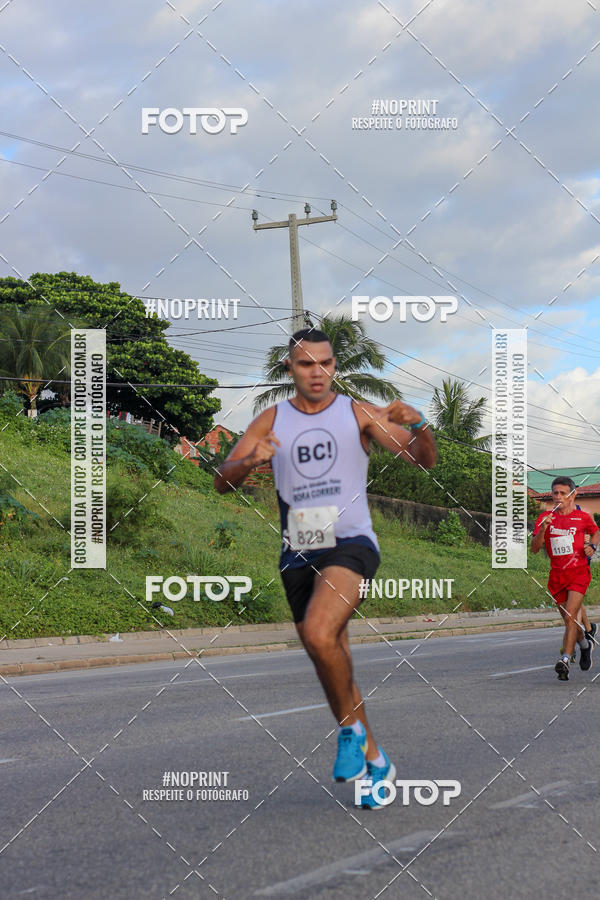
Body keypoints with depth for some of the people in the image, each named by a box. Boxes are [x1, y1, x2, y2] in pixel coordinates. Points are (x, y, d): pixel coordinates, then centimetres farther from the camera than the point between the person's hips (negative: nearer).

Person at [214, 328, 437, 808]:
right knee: (333, 663, 10)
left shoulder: (358, 413, 3)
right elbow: (222, 482, 4)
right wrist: (250, 461, -17)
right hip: (298, 553, 4)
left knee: (319, 634, -29)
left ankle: (351, 727, -7)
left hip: (350, 543, -4)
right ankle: (373, 759, 27)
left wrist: (418, 425, -23)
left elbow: (425, 461, -2)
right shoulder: (271, 421, 9)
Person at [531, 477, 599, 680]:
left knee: (571, 617, -17)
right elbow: (535, 548, -5)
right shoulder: (545, 518, 2)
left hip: (579, 573, -3)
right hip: (557, 575, 3)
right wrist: (543, 529, -21)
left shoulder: (582, 517, 1)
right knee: (569, 621, 12)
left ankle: (565, 660, -20)